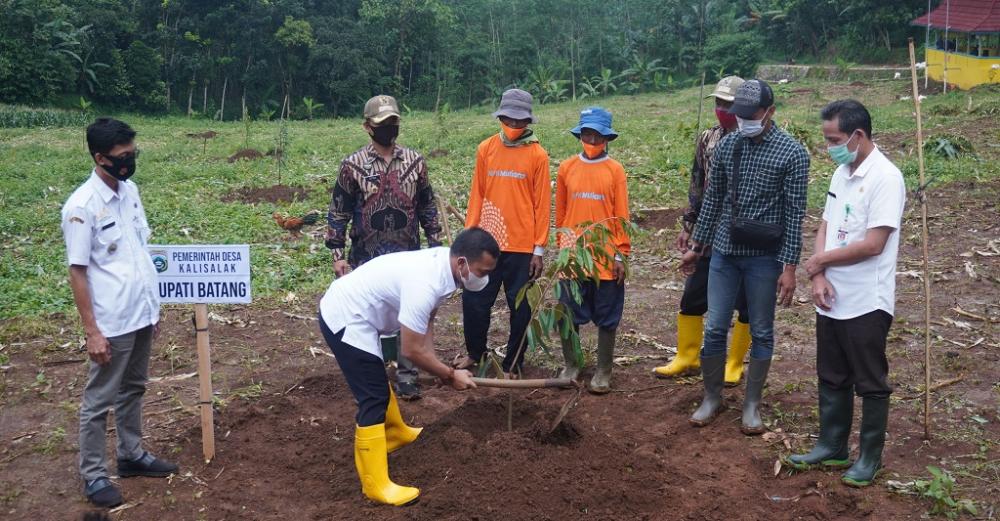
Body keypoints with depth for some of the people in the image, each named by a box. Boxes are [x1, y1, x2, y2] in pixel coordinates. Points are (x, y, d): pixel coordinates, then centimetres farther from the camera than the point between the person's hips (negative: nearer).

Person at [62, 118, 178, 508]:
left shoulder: (130, 191, 4)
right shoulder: (81, 207, -17)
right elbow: (77, 272, -15)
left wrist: (154, 306, 14)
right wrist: (92, 331, -15)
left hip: (141, 315, 7)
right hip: (111, 323, -7)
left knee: (133, 389, 20)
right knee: (100, 399, 7)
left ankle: (132, 454, 35)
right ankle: (93, 474, 19)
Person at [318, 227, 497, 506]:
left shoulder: (442, 262, -3)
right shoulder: (425, 284, -31)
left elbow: (426, 318, 11)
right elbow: (412, 350, -23)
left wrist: (437, 367, 4)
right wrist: (450, 375, -10)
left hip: (348, 308, 10)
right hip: (344, 318, -10)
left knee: (378, 381, 28)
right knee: (374, 398, -9)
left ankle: (395, 433, 49)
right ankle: (375, 485, -4)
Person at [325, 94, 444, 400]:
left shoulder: (415, 161, 4)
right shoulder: (353, 165, -3)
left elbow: (428, 207, 10)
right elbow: (338, 213, -1)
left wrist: (435, 245, 6)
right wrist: (337, 254, -6)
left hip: (407, 257, 2)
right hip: (368, 259, -1)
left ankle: (406, 375, 14)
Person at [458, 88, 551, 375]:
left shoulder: (537, 155, -3)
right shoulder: (486, 149, 5)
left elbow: (542, 204, -2)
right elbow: (477, 195, 8)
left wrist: (539, 249, -5)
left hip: (522, 246, -2)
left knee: (520, 308, 6)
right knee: (473, 301, 6)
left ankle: (513, 363, 21)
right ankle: (475, 353, 29)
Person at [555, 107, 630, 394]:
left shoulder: (615, 170, -1)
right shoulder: (567, 168, 4)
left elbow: (621, 216, -1)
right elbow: (560, 211, 10)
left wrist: (621, 254, -4)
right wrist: (563, 245, 9)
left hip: (606, 257, -2)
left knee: (606, 318, 6)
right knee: (568, 315, 6)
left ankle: (603, 371, 17)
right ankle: (571, 366, 22)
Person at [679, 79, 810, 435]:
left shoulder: (792, 153, -8)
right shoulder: (726, 146, 4)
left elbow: (795, 213, -9)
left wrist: (790, 266, -12)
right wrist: (696, 246, 13)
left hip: (765, 258, -3)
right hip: (724, 252, 4)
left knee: (761, 333, 8)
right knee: (714, 328, 7)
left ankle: (752, 405, 21)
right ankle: (712, 397, 24)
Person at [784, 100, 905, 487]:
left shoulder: (885, 177, -16)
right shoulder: (841, 173, 9)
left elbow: (873, 244, -22)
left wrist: (820, 259, -9)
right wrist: (819, 277, -6)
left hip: (867, 303, -8)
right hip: (831, 299, 8)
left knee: (870, 383, 7)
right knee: (831, 378, 17)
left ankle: (870, 457, 21)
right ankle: (832, 447, 30)